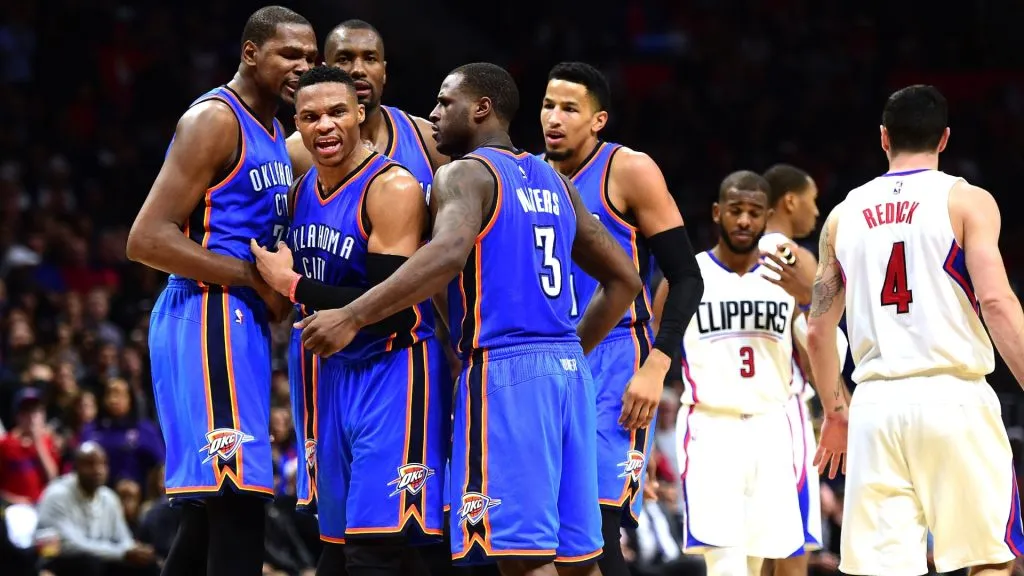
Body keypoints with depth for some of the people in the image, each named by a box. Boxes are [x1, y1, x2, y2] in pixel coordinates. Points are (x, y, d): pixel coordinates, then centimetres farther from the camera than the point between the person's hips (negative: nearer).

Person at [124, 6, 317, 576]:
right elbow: (148, 239, -18)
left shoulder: (274, 134, 19)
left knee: (212, 511, 13)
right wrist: (256, 279, -19)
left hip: (243, 322, 10)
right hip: (209, 317, -10)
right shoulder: (215, 120, -11)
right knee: (238, 503, -17)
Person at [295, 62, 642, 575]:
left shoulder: (464, 174, -4)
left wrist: (353, 317, -26)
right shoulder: (553, 182, 20)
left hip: (502, 368, -8)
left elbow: (449, 252, -26)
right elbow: (623, 278, 24)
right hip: (566, 367, 8)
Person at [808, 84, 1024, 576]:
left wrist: (835, 412, 28)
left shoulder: (845, 214, 14)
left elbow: (817, 330, 16)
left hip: (877, 403, 3)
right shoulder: (967, 201, 1)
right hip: (954, 396, -3)